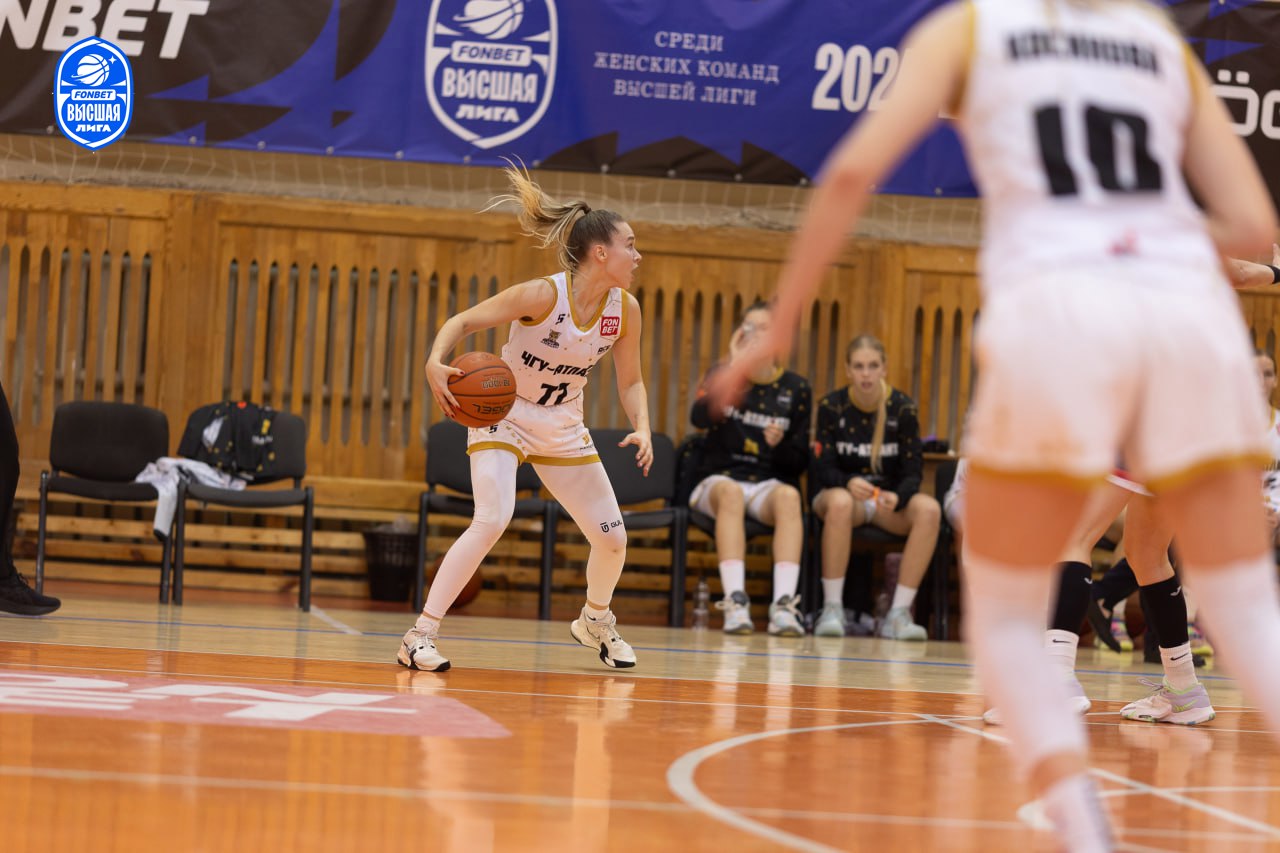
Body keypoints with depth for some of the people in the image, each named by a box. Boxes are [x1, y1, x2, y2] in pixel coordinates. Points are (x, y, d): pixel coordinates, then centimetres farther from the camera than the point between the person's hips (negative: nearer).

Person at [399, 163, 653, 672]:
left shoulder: (625, 309, -10)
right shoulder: (543, 295, -26)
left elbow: (630, 382, 4)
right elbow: (462, 322, -22)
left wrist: (643, 430, -15)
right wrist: (435, 363, -41)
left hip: (563, 429, 6)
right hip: (503, 416, -5)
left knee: (612, 538, 3)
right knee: (493, 520, -28)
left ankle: (595, 622, 36)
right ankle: (420, 636, -21)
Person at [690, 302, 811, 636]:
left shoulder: (796, 388, 9)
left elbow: (801, 460, 10)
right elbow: (700, 418, -15)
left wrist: (780, 445, -12)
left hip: (770, 483, 1)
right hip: (719, 479, -1)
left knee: (788, 496, -35)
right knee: (731, 492, -37)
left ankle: (784, 604, -47)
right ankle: (735, 602, -48)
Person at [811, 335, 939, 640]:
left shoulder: (902, 408, -2)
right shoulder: (831, 407, -3)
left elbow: (913, 471, -5)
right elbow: (823, 468, -7)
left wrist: (897, 497, -29)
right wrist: (849, 483, -31)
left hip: (889, 500, 2)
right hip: (841, 491, -2)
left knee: (929, 509, -31)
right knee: (840, 502, -39)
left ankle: (899, 612, -29)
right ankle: (832, 609, -32)